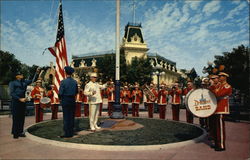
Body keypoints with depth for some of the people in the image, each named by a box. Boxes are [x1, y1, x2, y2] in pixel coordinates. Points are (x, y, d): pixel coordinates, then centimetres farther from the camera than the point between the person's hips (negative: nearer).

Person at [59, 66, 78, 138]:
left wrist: (60, 98, 7)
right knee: (72, 117, 11)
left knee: (66, 117, 2)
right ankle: (71, 132, 19)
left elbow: (60, 92, -12)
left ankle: (67, 133, 6)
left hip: (65, 101, -4)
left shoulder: (63, 82, -12)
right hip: (73, 101, 5)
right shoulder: (75, 82, 2)